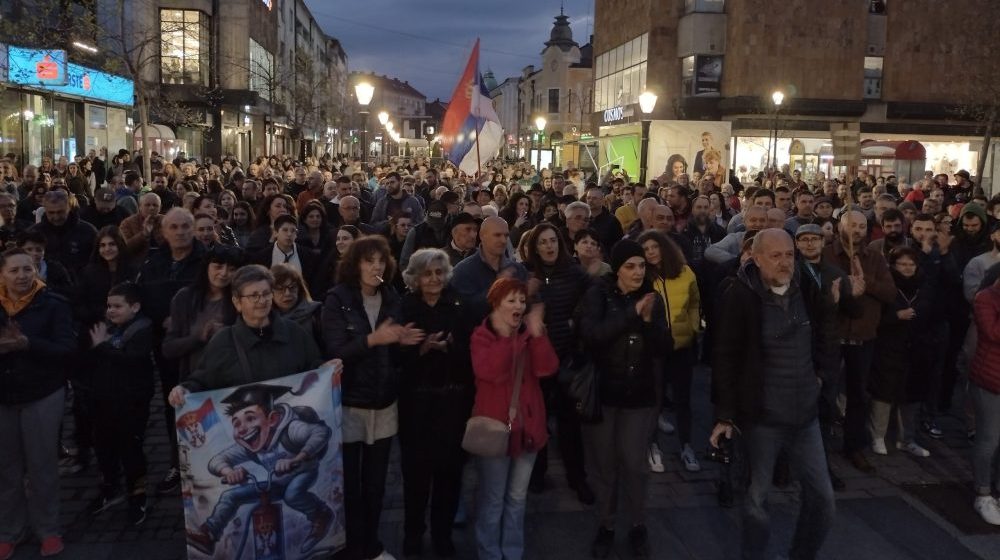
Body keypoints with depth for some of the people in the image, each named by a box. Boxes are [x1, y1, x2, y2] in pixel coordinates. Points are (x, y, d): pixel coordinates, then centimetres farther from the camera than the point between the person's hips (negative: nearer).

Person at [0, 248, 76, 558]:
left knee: (42, 465, 4)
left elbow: (67, 347, -13)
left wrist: (27, 343, -27)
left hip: (42, 396, -3)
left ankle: (48, 530, 18)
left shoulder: (53, 304, -7)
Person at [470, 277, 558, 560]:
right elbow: (488, 372, -27)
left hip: (527, 424, 4)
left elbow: (547, 368, -12)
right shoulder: (482, 336, -8)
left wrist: (537, 334, -24)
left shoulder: (530, 334, 5)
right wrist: (506, 336, -29)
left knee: (517, 497, 16)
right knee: (493, 498, 6)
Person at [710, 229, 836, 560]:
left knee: (823, 498, 10)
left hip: (805, 413, 5)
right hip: (762, 416, -5)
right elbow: (726, 358, -12)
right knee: (758, 498, 9)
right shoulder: (740, 297, -14)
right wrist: (724, 414, -12)